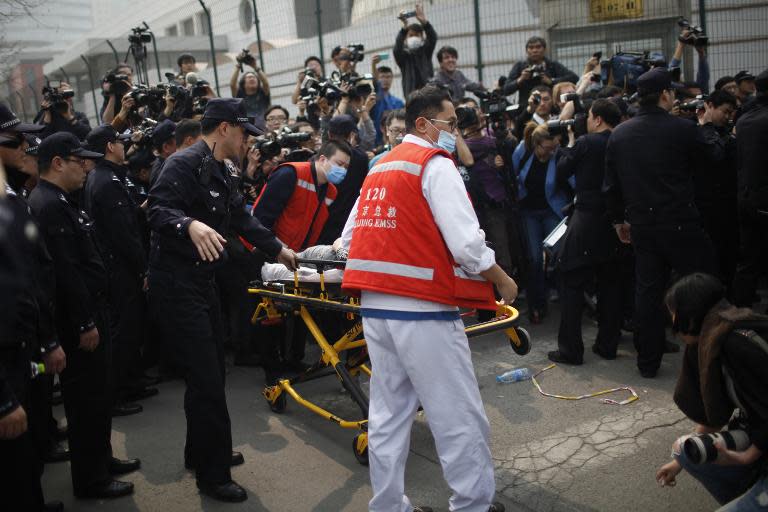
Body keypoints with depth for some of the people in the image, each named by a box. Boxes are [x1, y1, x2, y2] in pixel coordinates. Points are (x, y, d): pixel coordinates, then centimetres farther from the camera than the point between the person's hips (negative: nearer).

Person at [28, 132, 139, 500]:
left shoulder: (56, 202, 13)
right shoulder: (49, 206, -20)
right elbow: (65, 272, -25)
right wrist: (85, 324, -22)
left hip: (86, 311, 10)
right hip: (76, 321, -10)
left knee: (97, 393, 20)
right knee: (87, 398, 1)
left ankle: (101, 459, 35)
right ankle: (89, 480, 15)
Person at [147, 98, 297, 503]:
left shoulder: (221, 172, 15)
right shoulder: (185, 163, -14)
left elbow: (242, 218, 25)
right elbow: (158, 208, -26)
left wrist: (277, 249, 32)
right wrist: (190, 224, -45)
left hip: (201, 280, 10)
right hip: (176, 284, -10)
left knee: (212, 373, 16)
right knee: (206, 379, -6)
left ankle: (203, 453, 34)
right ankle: (212, 475, 7)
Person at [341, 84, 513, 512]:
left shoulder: (380, 168, 15)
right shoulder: (436, 165, -8)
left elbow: (350, 238, 14)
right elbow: (467, 243, -16)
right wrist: (503, 281, -1)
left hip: (374, 308, 8)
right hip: (424, 312, -8)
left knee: (389, 414, 15)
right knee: (460, 417, 4)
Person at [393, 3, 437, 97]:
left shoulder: (426, 51, 11)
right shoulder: (403, 54, 8)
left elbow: (433, 37, -6)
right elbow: (397, 49, -14)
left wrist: (424, 22, -25)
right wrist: (404, 27, -29)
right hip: (411, 93, -1)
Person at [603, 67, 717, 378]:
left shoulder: (619, 134, 4)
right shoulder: (682, 129, -11)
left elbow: (611, 185, 8)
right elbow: (706, 161, 7)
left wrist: (618, 219, 19)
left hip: (642, 224, 5)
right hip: (680, 223, -5)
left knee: (647, 290, 11)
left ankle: (648, 361, 18)